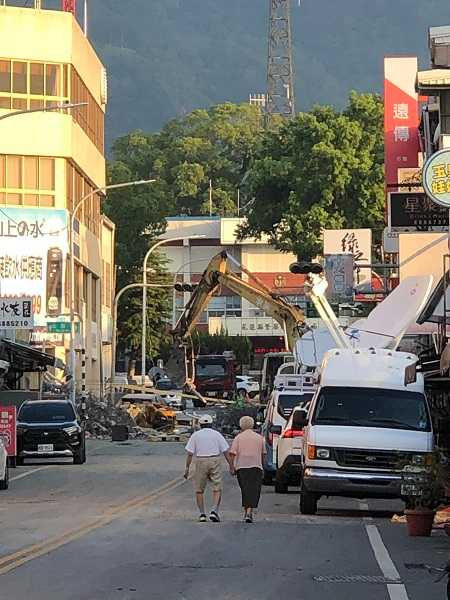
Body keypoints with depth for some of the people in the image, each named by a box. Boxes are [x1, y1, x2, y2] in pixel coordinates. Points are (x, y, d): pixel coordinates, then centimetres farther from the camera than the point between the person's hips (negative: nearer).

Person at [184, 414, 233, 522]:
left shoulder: (195, 435, 4)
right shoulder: (217, 434, 5)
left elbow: (190, 453, -2)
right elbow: (226, 452, 1)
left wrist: (187, 468, 1)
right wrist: (231, 466, 4)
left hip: (200, 462, 0)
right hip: (215, 461, 0)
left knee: (199, 490, 11)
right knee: (217, 489, 3)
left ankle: (202, 514, 7)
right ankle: (214, 511, -14)